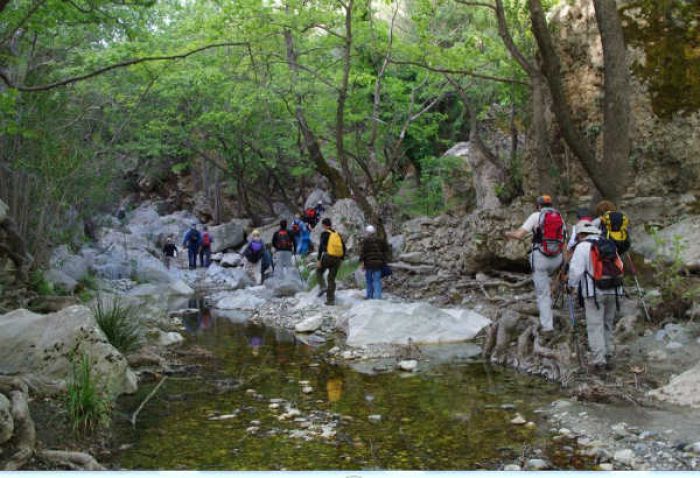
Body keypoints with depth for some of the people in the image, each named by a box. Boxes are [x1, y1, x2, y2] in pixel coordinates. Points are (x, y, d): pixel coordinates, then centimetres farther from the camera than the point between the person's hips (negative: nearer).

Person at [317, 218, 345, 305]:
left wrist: (319, 260, -10)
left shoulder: (325, 233, -1)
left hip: (327, 257, -5)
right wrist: (341, 259, 20)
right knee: (332, 278, 9)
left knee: (319, 271, 19)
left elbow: (321, 247, -10)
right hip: (337, 259, 5)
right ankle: (331, 300, 6)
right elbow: (344, 248, 15)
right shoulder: (337, 234, 15)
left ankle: (323, 287, -4)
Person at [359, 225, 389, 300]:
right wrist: (385, 261, 17)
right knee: (377, 280, 2)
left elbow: (362, 251, -11)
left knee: (369, 279, 10)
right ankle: (377, 296, -6)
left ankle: (370, 295, 14)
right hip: (378, 263, 3)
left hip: (369, 263, -3)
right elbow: (386, 250, 12)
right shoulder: (380, 240, 9)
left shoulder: (366, 240, -4)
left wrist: (362, 261, -8)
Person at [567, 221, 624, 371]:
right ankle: (608, 357, 19)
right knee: (608, 325, 16)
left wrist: (571, 285, 5)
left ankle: (599, 360, -8)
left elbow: (575, 269, -10)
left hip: (594, 292, -6)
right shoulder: (610, 245, 15)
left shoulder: (582, 246, -6)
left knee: (595, 326, -4)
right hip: (613, 291, 6)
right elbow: (619, 266, 14)